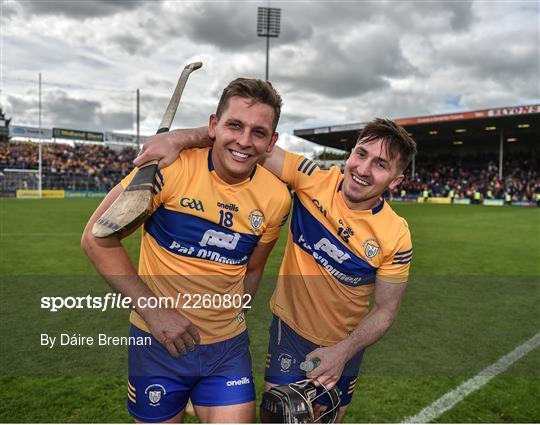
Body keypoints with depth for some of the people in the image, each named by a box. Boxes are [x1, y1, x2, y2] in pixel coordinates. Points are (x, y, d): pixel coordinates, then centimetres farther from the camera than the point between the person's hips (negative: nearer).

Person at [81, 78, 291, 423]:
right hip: (158, 341, -2)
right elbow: (97, 239, -12)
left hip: (228, 347, 2)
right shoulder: (171, 168, -18)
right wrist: (154, 310, -17)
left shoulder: (277, 197, -7)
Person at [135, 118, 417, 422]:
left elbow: (387, 309, -10)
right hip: (290, 328, -1)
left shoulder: (397, 235, -19)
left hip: (344, 345, 1)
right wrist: (182, 138, -32)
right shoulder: (315, 180, -19)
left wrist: (344, 351, -22)